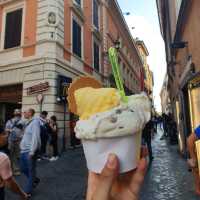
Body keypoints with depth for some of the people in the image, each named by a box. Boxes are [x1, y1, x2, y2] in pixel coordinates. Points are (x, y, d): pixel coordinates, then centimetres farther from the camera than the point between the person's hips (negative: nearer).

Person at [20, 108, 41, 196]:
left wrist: (32, 151, -22)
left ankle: (28, 191, 19)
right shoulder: (27, 122, 13)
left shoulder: (35, 122, -15)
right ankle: (35, 180, 40)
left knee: (31, 170, 5)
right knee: (23, 168, 20)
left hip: (30, 151, -9)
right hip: (24, 150, 9)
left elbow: (35, 137, -21)